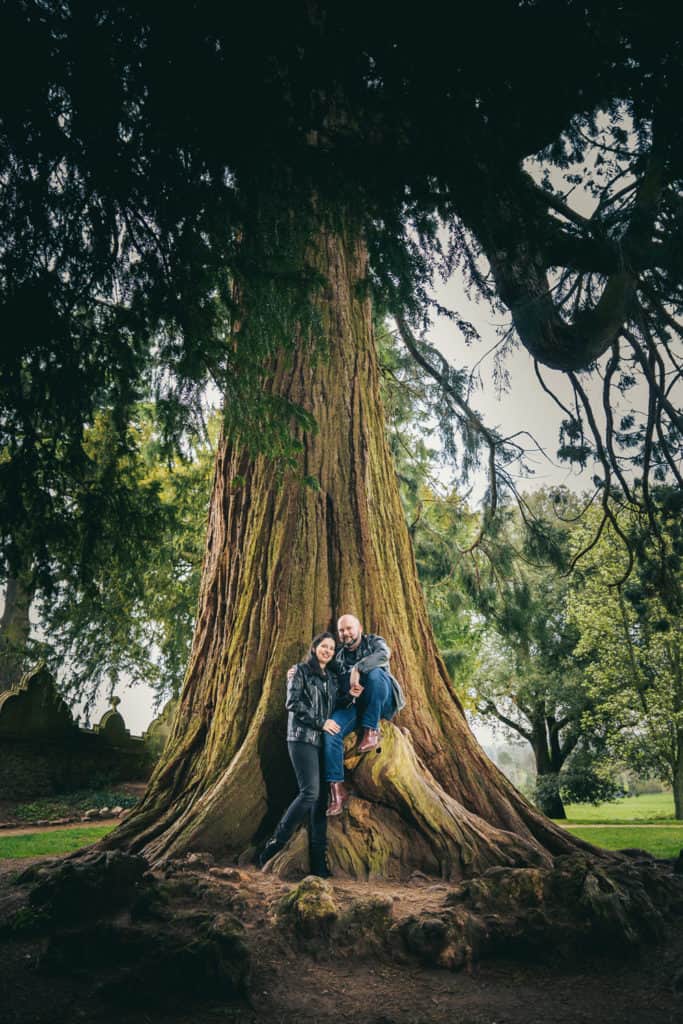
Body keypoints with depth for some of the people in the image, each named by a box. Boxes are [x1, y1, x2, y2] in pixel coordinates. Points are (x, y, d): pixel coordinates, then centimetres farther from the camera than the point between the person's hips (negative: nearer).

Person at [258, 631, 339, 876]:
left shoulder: (331, 679, 20)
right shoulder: (301, 671, 2)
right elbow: (293, 702, -8)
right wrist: (320, 722, -11)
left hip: (324, 741, 6)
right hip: (302, 738, -6)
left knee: (321, 798, 1)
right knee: (310, 792, -18)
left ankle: (318, 860, 3)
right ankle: (274, 845, -6)